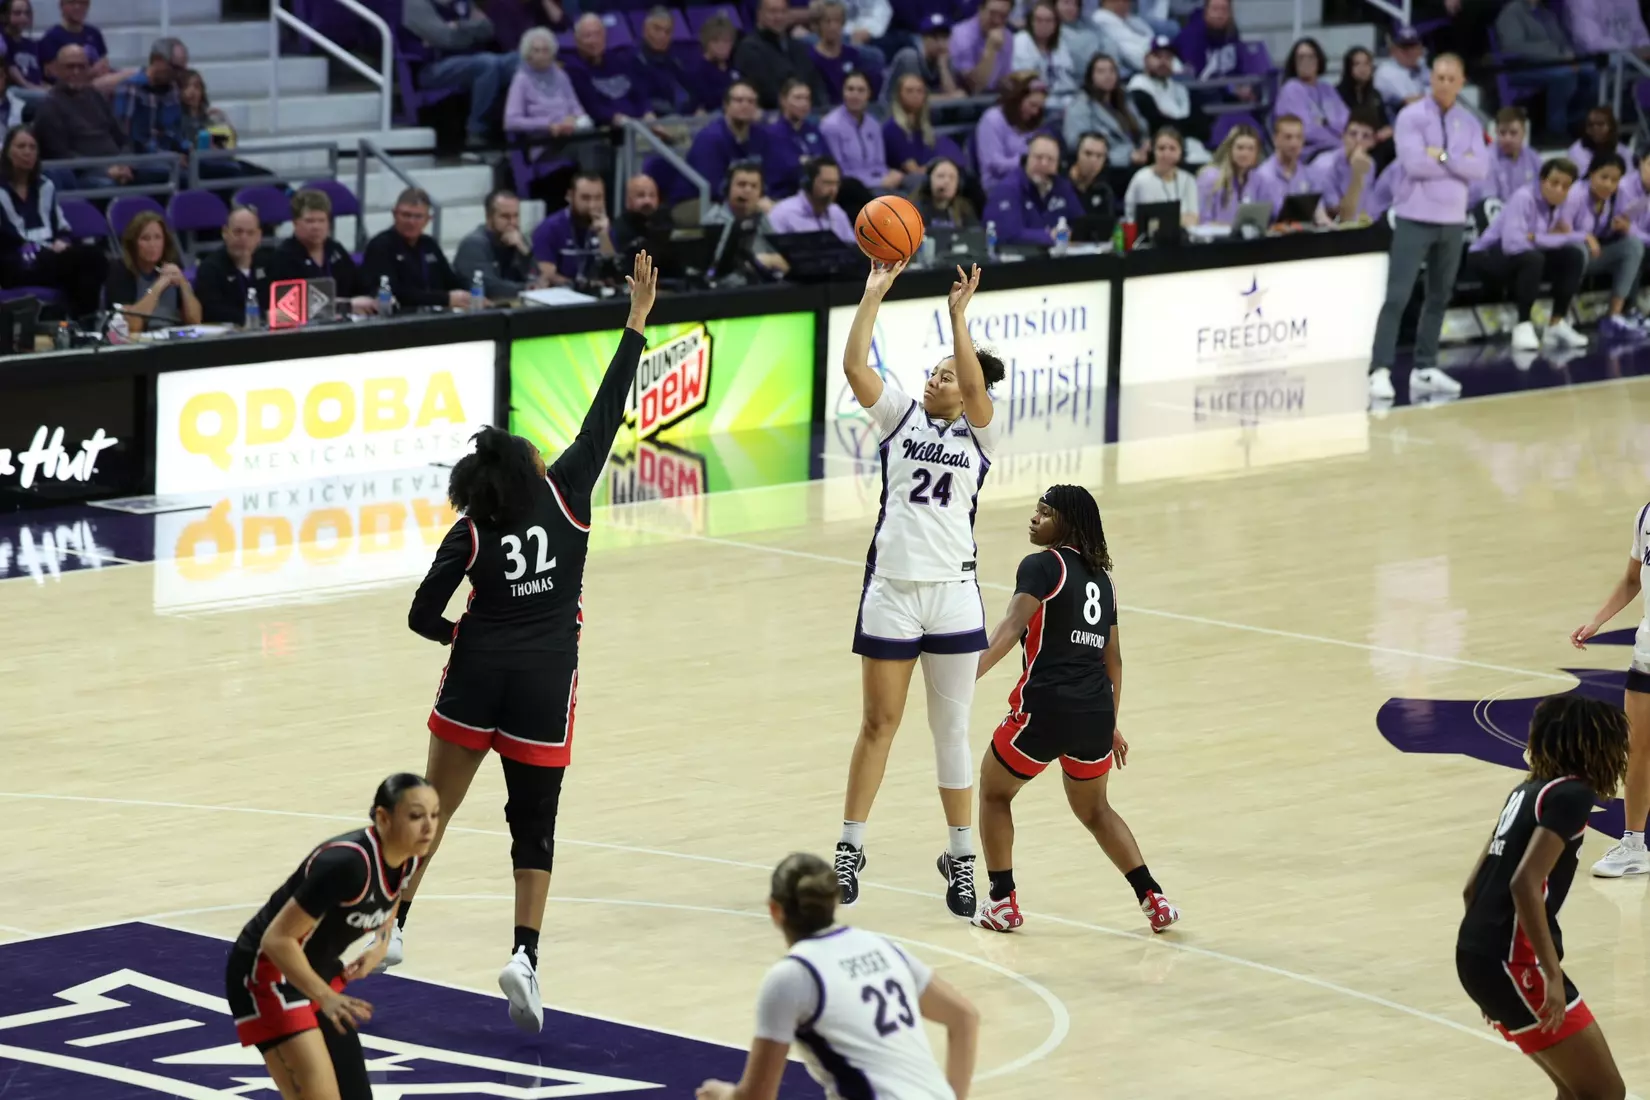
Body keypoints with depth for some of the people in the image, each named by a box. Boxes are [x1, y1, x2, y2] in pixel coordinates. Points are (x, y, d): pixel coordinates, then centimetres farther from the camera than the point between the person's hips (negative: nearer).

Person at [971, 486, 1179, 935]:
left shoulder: (1042, 566, -3)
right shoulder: (1101, 577, 18)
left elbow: (1011, 628, -18)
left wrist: (969, 675, -28)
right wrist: (1110, 725, 29)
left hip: (1046, 707, -6)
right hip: (1095, 711, 6)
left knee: (994, 792, 17)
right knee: (1093, 809, 27)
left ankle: (1002, 902, 13)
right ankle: (1153, 898, 17)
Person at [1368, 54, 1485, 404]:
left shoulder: (1469, 123, 8)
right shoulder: (1411, 117, -7)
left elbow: (1480, 169, -4)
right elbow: (1415, 163, -19)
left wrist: (1444, 157, -15)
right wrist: (1459, 164, -9)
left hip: (1453, 220, 6)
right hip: (1415, 218, -6)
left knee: (1439, 297, 10)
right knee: (1397, 297, -10)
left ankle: (1425, 368, 18)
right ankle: (1380, 371, -13)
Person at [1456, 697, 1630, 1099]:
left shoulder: (1528, 791, 17)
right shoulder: (1572, 795, -10)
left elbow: (1473, 887, 21)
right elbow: (1524, 884, -22)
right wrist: (1554, 975, -22)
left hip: (1475, 956, 9)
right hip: (1511, 961, -9)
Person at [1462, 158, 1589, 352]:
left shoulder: (1571, 203, -6)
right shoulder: (1523, 198, -27)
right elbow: (1513, 243, -39)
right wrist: (1557, 239, -26)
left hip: (1530, 257, 7)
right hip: (1488, 257, -7)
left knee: (1574, 254, -16)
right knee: (1532, 257, -36)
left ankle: (1558, 324, -9)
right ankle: (1523, 327, -27)